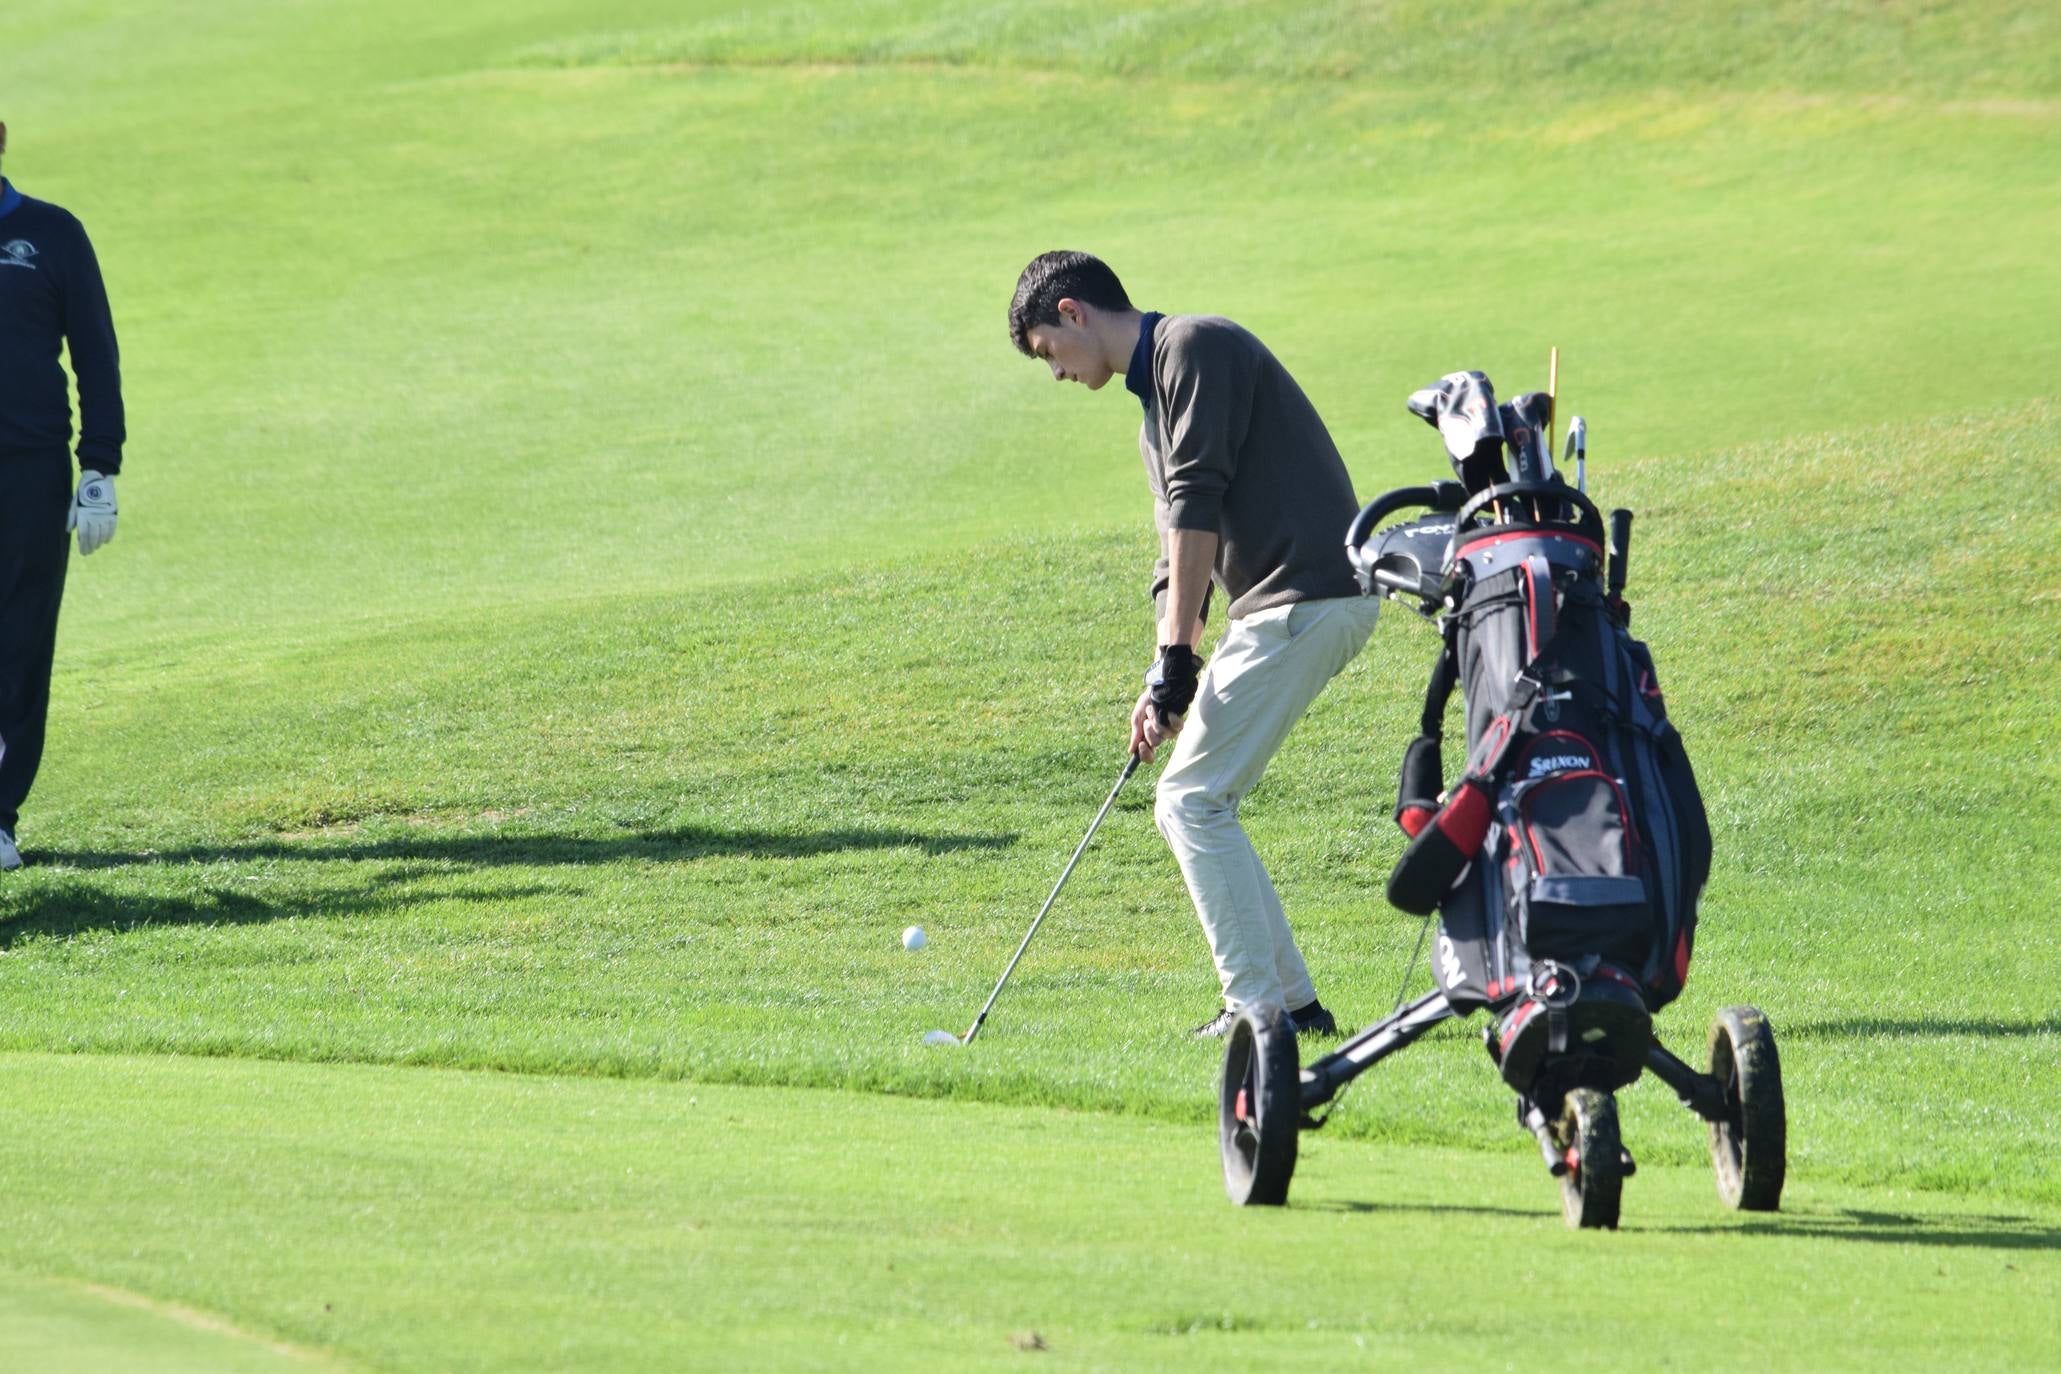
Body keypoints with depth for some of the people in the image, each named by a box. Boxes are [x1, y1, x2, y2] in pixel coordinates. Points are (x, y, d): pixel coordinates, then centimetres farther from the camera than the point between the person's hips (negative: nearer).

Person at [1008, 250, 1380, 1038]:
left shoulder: (1197, 347, -7)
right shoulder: (1155, 403, 23)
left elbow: (1197, 506, -15)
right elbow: (1181, 554, 23)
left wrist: (1177, 656, -16)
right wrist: (1165, 682, 10)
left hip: (1307, 596, -10)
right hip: (1277, 607, 10)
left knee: (1194, 800, -10)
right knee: (1187, 804, 10)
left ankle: (1261, 1008, -9)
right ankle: (1292, 1002, 10)